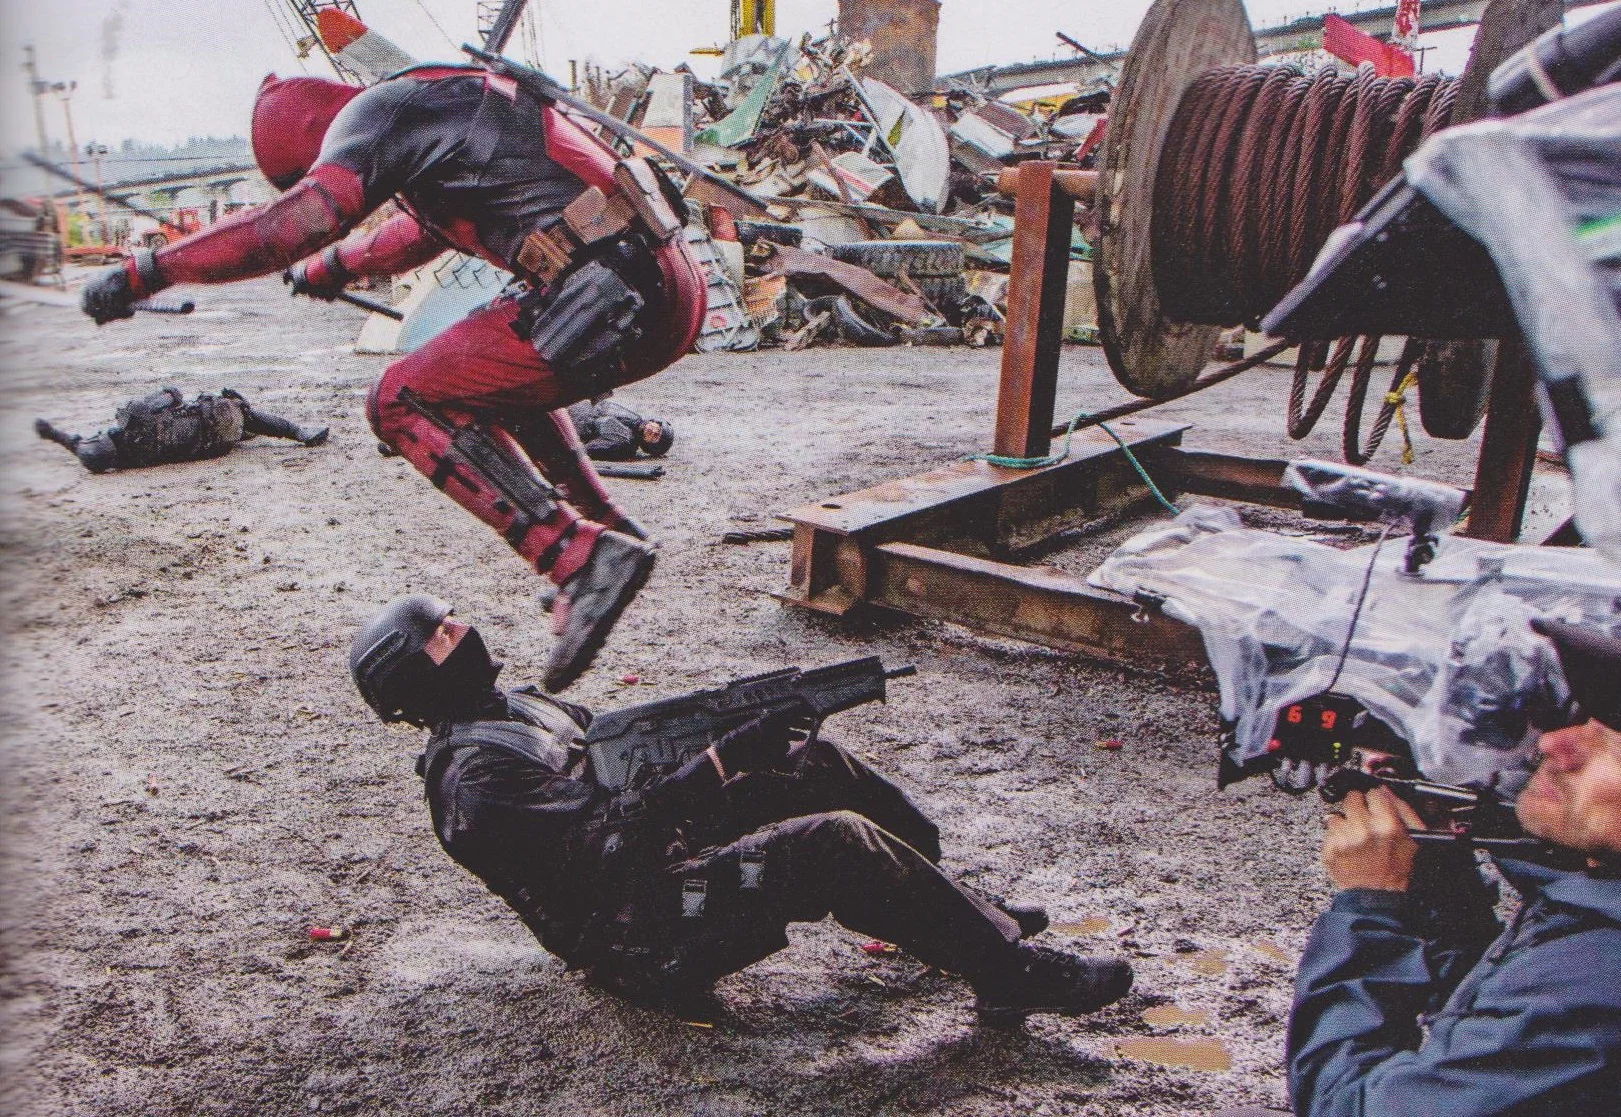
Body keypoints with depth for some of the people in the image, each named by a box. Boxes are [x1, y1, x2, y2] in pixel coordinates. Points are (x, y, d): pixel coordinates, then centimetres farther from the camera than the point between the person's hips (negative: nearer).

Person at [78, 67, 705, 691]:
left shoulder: (378, 109, 1)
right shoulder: (447, 104, 30)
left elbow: (300, 222, -16)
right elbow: (427, 227, 48)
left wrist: (146, 271, -9)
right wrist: (334, 266, 60)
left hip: (608, 299, -10)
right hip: (677, 293, 10)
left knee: (404, 405, -2)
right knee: (500, 371, 31)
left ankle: (583, 559, -15)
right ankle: (610, 530, 23)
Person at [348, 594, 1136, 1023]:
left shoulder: (510, 710, 16)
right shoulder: (473, 776, -15)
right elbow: (600, 837, -25)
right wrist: (722, 759, -26)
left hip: (663, 859, 10)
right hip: (648, 937, -10)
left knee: (814, 768, 4)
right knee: (838, 842, -23)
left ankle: (951, 909, 15)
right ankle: (1011, 973, -11)